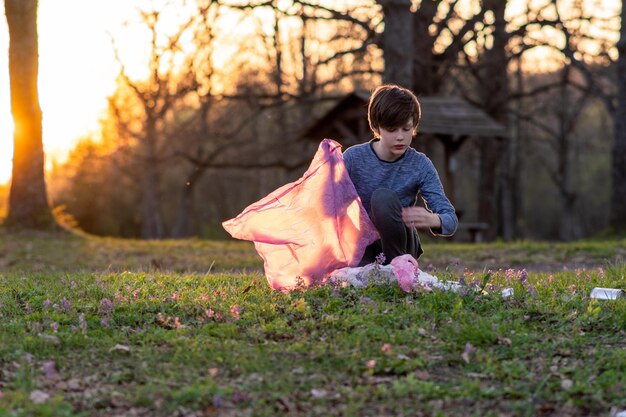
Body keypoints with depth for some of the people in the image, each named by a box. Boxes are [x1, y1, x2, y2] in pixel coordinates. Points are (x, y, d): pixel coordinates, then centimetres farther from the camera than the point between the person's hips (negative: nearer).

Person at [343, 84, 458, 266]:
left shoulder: (420, 165, -9)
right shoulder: (354, 157, -9)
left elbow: (450, 219, -13)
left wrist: (432, 220, -38)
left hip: (400, 245, 1)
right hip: (360, 242, -1)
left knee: (383, 197, -29)